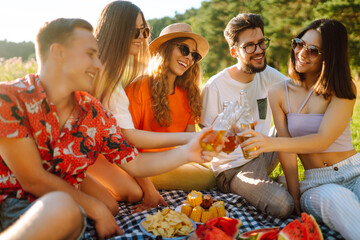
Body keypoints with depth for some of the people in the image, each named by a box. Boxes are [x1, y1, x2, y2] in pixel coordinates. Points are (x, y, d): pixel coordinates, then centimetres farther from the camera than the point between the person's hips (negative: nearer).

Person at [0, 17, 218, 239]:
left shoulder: (94, 113, 1)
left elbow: (135, 164, 3)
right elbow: (33, 179, -18)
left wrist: (187, 152, -11)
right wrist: (97, 210, -11)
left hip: (62, 211, 5)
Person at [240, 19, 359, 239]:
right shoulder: (279, 93, 1)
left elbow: (323, 139, -18)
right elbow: (288, 148, -3)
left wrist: (272, 143, -33)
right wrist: (296, 198, -9)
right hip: (316, 183, 1)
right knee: (334, 196, -35)